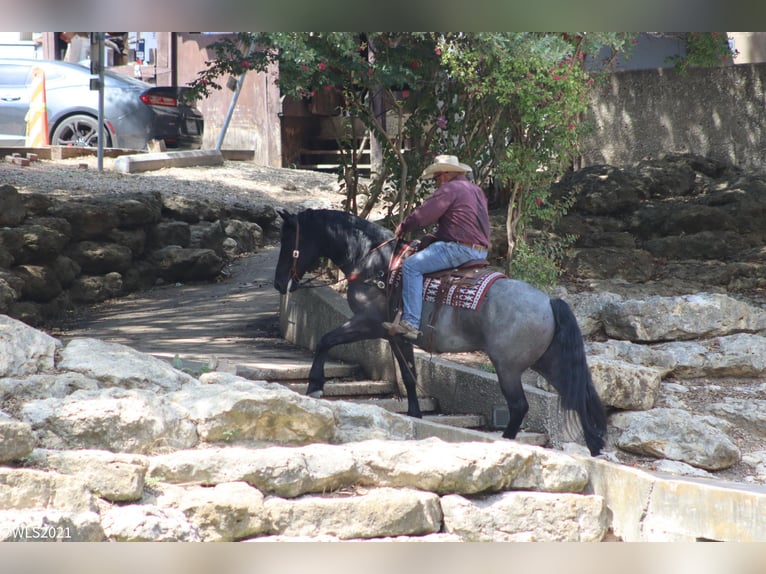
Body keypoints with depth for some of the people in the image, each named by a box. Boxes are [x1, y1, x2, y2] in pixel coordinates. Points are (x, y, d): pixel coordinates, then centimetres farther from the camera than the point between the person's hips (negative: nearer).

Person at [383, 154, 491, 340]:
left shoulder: (449, 189, -8)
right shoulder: (476, 190, 22)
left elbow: (423, 215, -11)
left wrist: (403, 227, 7)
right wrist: (435, 236, 26)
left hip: (460, 249, -11)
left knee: (411, 266, -12)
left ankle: (411, 323, -20)